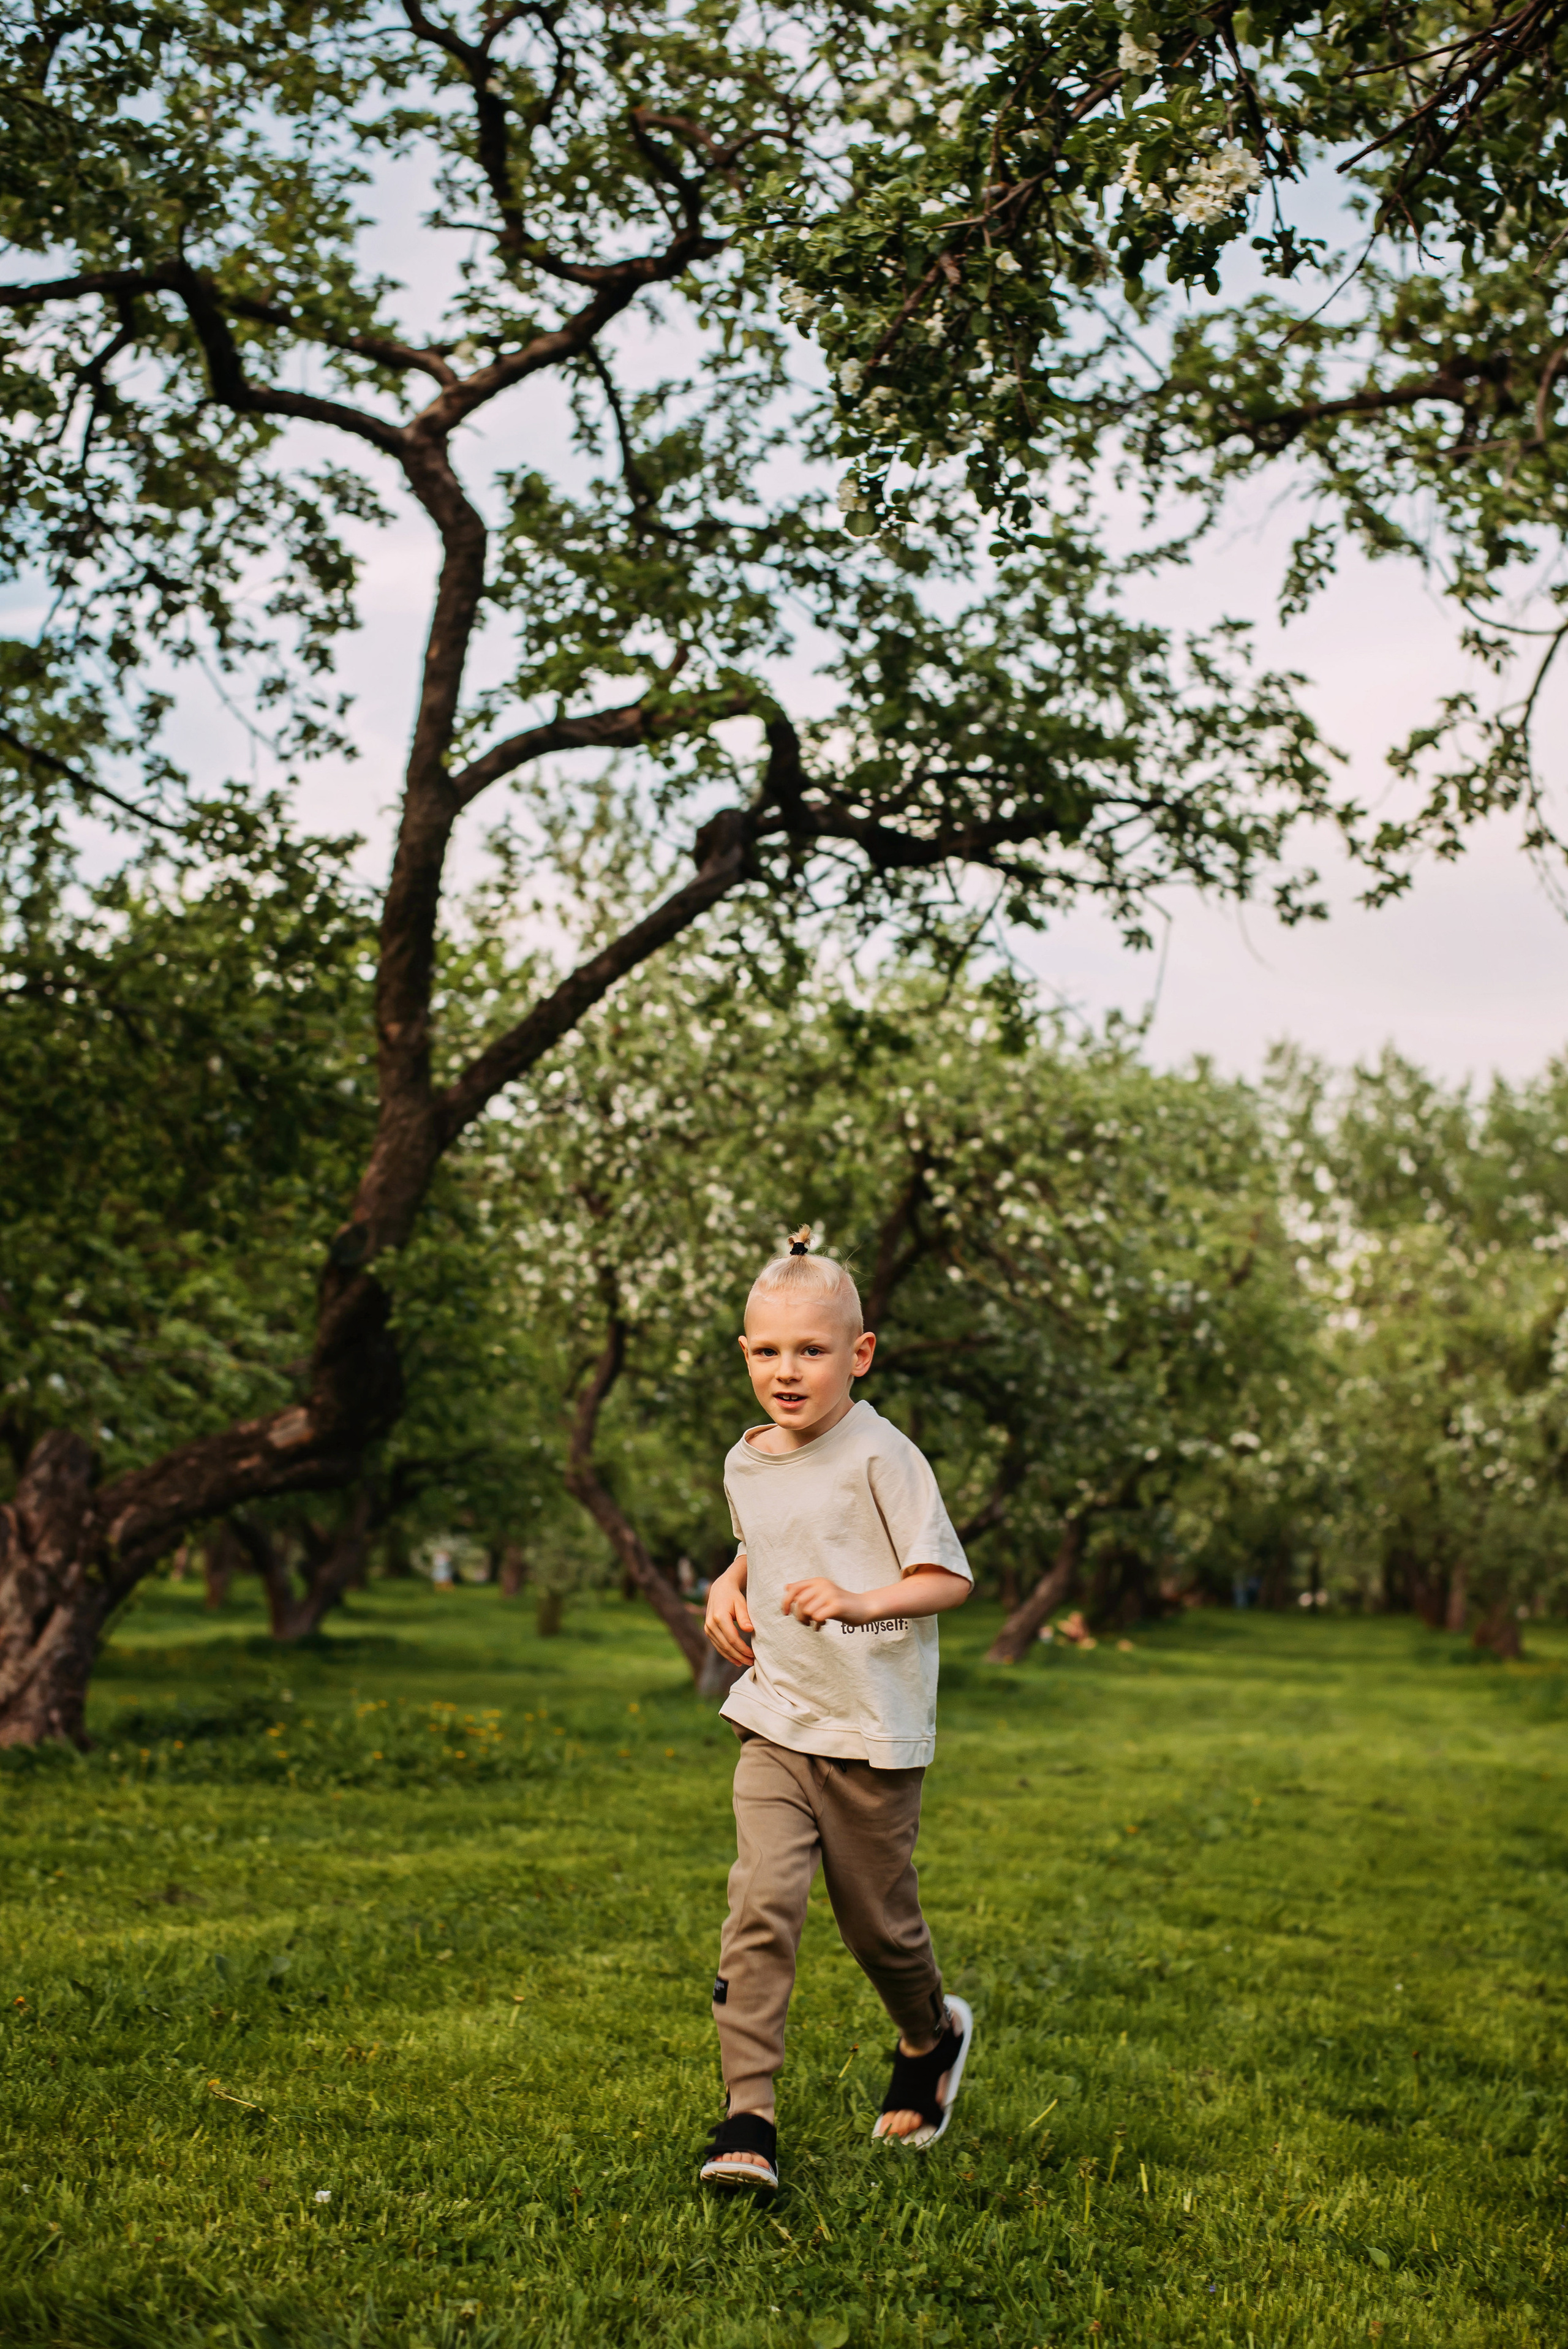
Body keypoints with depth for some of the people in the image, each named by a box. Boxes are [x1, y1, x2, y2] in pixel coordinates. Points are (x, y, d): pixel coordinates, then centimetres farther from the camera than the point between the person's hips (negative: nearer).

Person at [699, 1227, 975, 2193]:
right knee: (762, 1904, -14)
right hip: (776, 1724, 4)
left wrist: (860, 1601, -30)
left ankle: (932, 2036, 42)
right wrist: (730, 1588, 9)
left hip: (875, 1732, -4)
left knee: (878, 1922, 10)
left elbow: (950, 1578, -15)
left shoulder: (881, 1455, -13)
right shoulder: (747, 1463, 7)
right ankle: (748, 2114, -7)